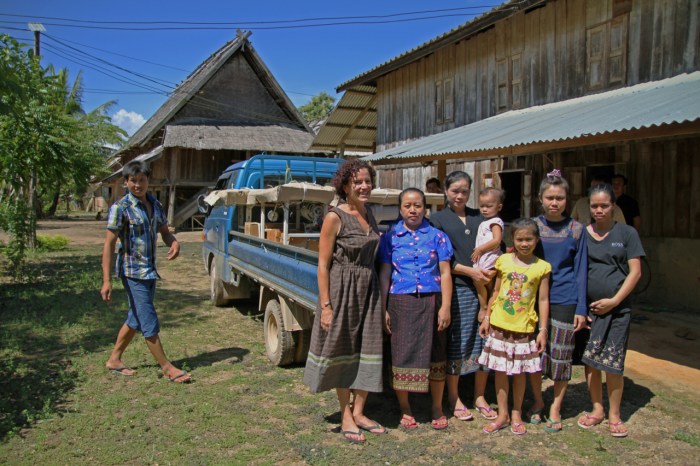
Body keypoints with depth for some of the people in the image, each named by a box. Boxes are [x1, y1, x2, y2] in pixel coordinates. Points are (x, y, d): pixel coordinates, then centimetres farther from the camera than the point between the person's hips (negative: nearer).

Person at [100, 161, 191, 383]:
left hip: (150, 271, 7)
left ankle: (114, 360, 33)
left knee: (136, 319, 17)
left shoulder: (155, 204, 8)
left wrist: (174, 243, -7)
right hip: (133, 272, -7)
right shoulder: (120, 207, -12)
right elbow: (109, 245, -14)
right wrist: (106, 281, -20)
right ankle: (167, 368, 7)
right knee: (149, 323, -2)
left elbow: (165, 232, 18)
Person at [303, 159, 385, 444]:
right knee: (343, 351, 7)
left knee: (367, 351, 9)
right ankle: (345, 415, 22)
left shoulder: (368, 215, 7)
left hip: (369, 289, 6)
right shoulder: (335, 217, -13)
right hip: (342, 290, -6)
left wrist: (380, 294, 13)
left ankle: (358, 411, 25)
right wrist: (325, 306, -16)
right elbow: (323, 264, -13)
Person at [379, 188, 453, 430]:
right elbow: (385, 274, 5)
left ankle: (437, 408, 24)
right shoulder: (390, 237, 5)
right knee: (401, 354, 5)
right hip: (400, 303, 0)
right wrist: (383, 309, 0)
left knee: (434, 354, 7)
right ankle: (405, 409, 23)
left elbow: (445, 273, 2)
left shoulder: (437, 236, 4)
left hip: (430, 302, 0)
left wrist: (445, 307, -5)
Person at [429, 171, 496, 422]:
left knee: (483, 341, 6)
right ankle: (454, 398, 17)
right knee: (456, 343, 2)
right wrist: (469, 271, -13)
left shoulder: (478, 216, 16)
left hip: (483, 286, 4)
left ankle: (480, 397, 21)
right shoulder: (438, 219, 4)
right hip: (456, 288, -3)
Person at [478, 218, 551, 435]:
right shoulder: (504, 261, 0)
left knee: (520, 372, 10)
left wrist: (543, 330, -4)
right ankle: (502, 414, 21)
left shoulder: (542, 267, -4)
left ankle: (517, 414, 26)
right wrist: (486, 317, 7)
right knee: (500, 370, 8)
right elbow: (496, 292, 7)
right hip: (499, 325, 2)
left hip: (524, 328, -1)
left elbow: (543, 300, -2)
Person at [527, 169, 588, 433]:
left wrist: (581, 308, -3)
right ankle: (537, 402, 28)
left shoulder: (575, 229, -1)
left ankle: (555, 408, 23)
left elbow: (580, 270, 1)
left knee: (561, 355, 6)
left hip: (565, 301, -1)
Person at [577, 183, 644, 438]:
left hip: (616, 308, -2)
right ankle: (597, 409, 24)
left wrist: (614, 300, -10)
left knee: (612, 363, -1)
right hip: (587, 306, 2)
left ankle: (614, 415, 16)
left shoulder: (626, 233, 1)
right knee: (590, 360, 7)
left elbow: (635, 271, -2)